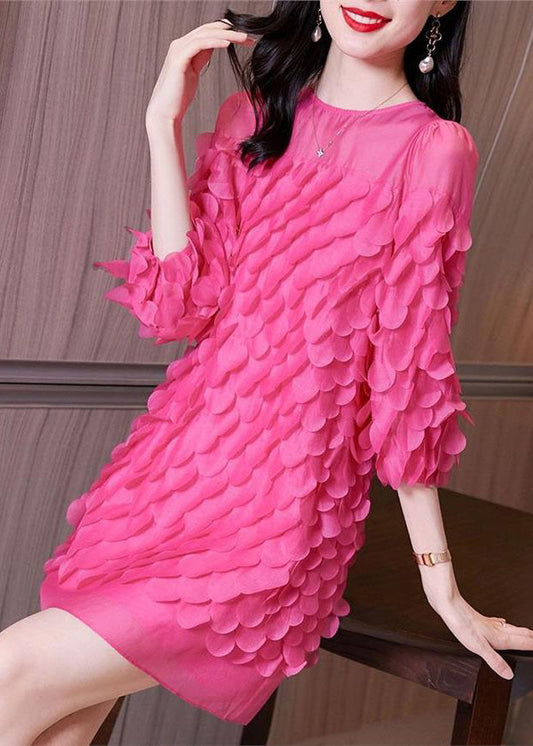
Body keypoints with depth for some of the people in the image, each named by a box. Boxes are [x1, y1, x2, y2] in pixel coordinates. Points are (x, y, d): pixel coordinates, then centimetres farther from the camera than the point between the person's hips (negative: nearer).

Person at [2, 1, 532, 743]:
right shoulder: (255, 115, 7)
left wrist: (440, 582, -4)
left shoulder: (431, 151, -10)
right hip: (180, 454, 5)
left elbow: (408, 377, -6)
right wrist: (164, 122, -9)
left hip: (279, 510, -5)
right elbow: (179, 305, -3)